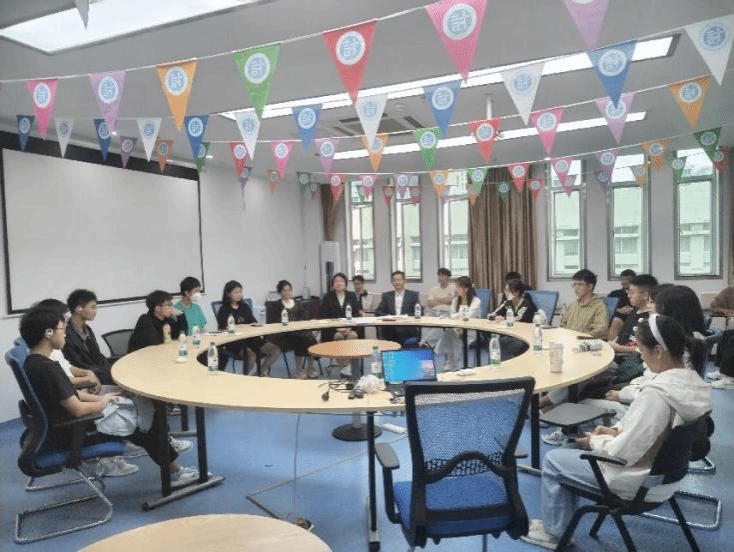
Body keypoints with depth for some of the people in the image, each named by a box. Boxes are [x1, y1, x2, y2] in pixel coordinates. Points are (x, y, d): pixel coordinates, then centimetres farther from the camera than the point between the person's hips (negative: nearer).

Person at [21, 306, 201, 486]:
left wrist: (99, 398, 2)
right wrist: (104, 401, -9)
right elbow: (78, 409, -27)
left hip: (60, 426, 9)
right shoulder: (47, 368, -28)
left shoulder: (33, 362, 3)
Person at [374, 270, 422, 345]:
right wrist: (387, 316, -8)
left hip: (407, 327, -1)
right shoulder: (386, 296, 21)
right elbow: (377, 312, 13)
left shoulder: (413, 295, 16)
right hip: (390, 327, 1)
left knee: (400, 330, -35)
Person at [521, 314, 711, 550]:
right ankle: (559, 523, 32)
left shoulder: (657, 393, -34)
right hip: (664, 471, 9)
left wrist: (595, 442, -9)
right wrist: (618, 430, 3)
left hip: (639, 481, -9)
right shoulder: (693, 381, -5)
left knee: (553, 460, 7)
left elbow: (622, 454, -27)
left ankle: (554, 532, 25)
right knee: (573, 449, 22)